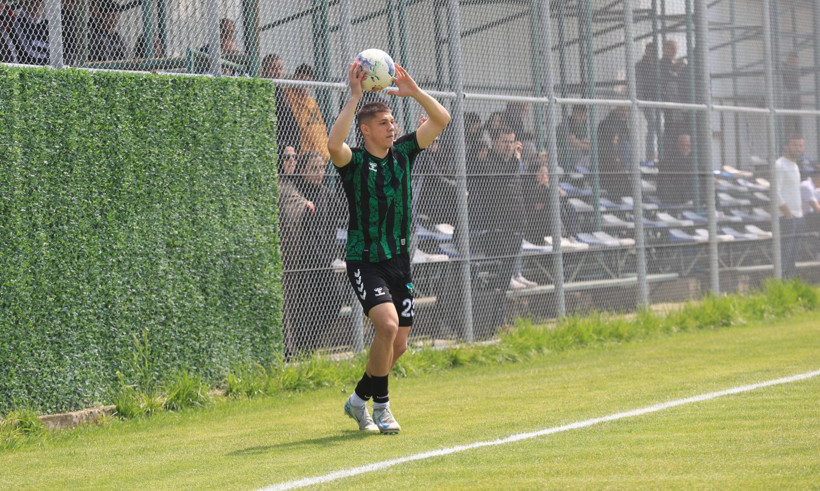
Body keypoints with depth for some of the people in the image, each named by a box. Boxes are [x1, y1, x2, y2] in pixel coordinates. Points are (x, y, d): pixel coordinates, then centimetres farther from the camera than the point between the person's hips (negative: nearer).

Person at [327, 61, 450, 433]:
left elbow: (441, 120, 3)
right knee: (388, 324, -25)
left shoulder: (403, 153, 6)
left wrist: (414, 92, -11)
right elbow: (333, 143, -33)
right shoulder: (354, 162, -9)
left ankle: (359, 399, 29)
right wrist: (355, 97, -32)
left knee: (398, 343, 7)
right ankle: (380, 406, -9)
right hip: (365, 260, -6)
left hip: (399, 259, 6)